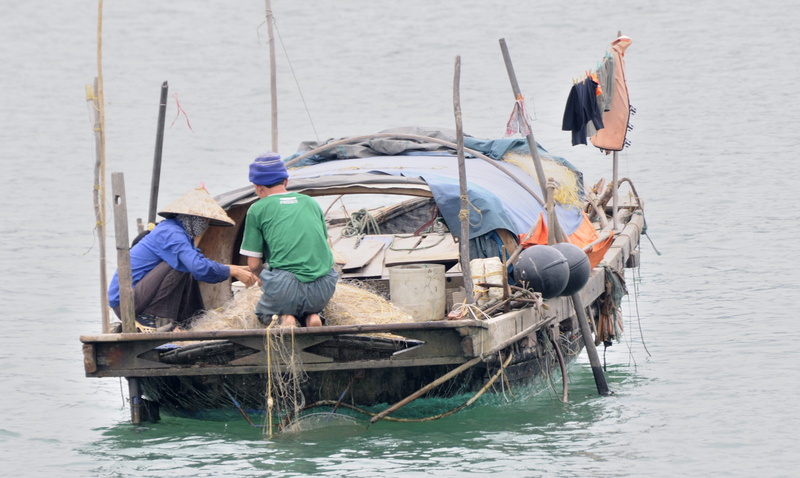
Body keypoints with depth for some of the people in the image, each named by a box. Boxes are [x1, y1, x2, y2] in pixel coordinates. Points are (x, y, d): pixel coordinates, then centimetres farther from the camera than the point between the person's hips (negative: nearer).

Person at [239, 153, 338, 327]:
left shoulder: (257, 210, 7)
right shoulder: (312, 203, 19)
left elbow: (254, 264, 7)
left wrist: (265, 276, 29)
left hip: (286, 288, -3)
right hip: (324, 288, 3)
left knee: (263, 312, 28)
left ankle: (285, 316, -5)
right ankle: (311, 316, 1)